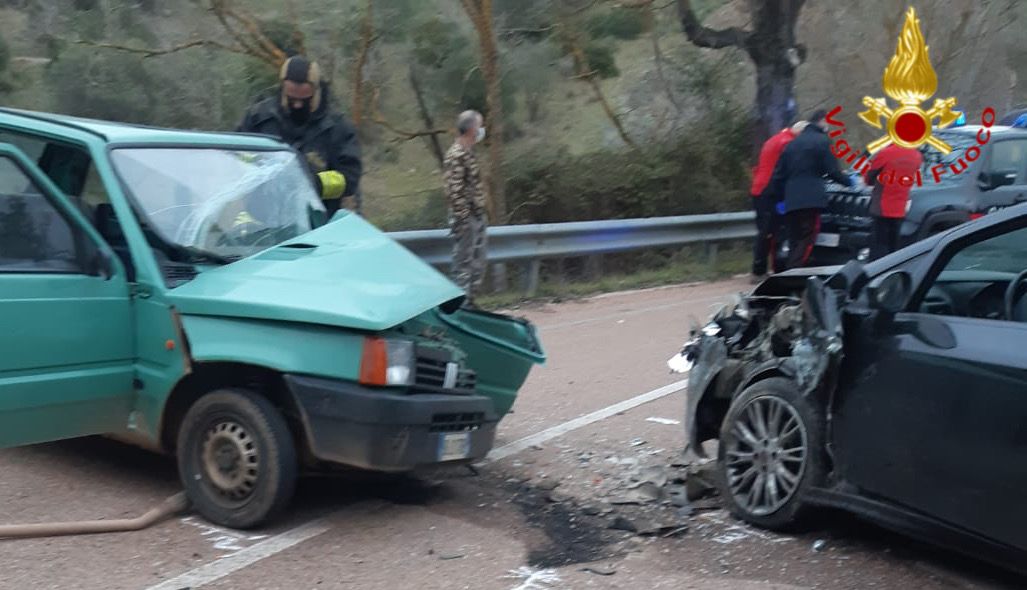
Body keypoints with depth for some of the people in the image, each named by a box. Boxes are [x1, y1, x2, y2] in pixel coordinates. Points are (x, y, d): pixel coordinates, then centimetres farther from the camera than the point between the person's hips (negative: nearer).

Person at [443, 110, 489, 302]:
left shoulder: (468, 153, 14)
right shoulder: (456, 156, -16)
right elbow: (454, 191, -20)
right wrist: (463, 219, -22)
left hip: (477, 217, 10)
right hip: (466, 218, -10)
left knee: (477, 266, 15)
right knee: (463, 265, -4)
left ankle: (469, 302, 24)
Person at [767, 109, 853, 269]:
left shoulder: (793, 142, 20)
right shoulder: (822, 140, 0)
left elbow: (779, 174, 18)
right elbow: (832, 170, -3)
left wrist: (780, 198, 22)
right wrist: (848, 182, 12)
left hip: (791, 201, 7)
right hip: (811, 200, -6)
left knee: (794, 244, 11)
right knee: (806, 242, -7)